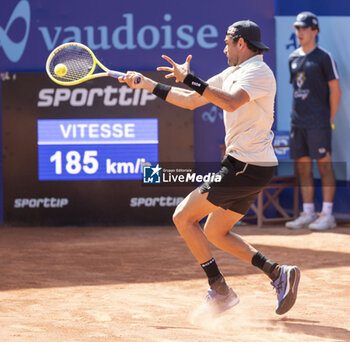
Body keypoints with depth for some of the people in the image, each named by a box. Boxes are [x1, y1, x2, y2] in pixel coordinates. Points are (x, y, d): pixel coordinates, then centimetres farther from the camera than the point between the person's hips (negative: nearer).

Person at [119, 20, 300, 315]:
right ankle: (278, 273, 7)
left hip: (247, 167, -10)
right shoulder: (232, 73, 17)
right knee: (215, 233, 17)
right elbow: (191, 101, 21)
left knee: (183, 217, -5)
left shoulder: (258, 72, -13)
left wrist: (189, 78, -31)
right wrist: (145, 84, 19)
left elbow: (231, 102, -32)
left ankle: (220, 291, -4)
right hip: (250, 168, 10)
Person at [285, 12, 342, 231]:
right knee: (302, 166, 7)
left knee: (324, 164, -6)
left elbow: (335, 90, -4)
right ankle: (308, 214, 13)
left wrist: (329, 120, -6)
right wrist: (298, 115, 13)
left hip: (318, 122, -7)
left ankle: (327, 215, -5)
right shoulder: (293, 58, 15)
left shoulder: (324, 57, -4)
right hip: (298, 122, 7)